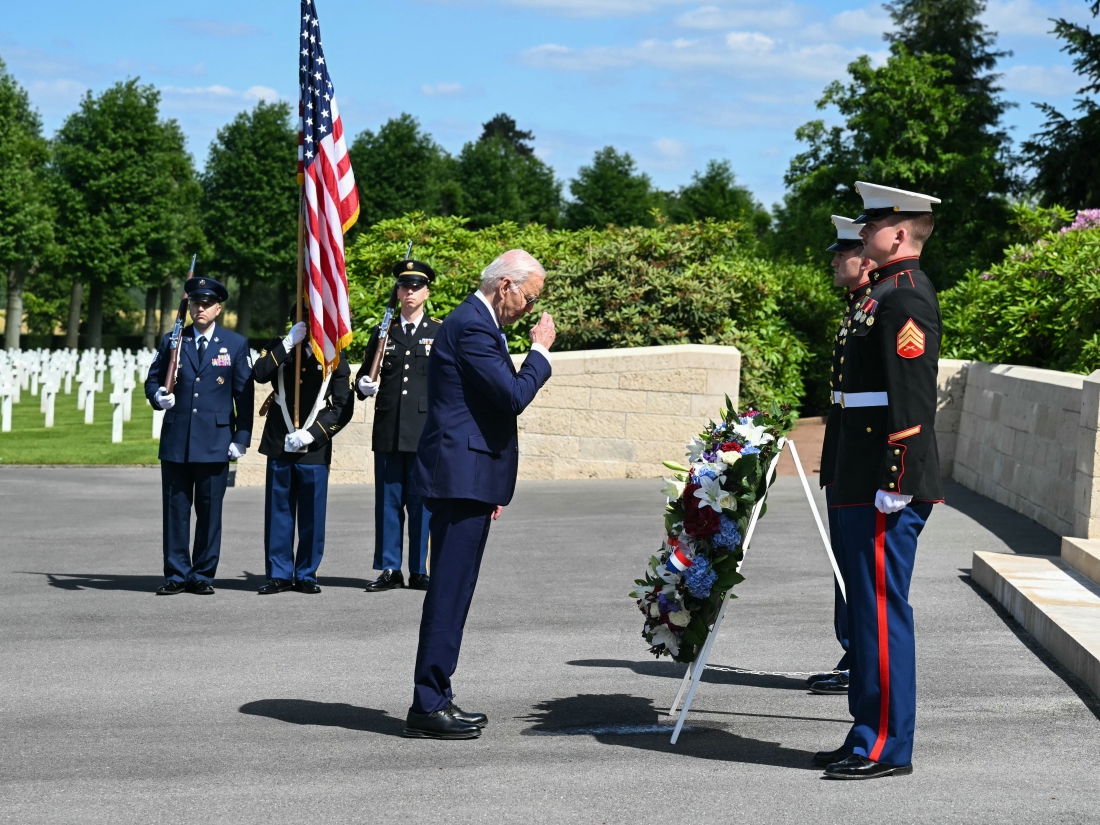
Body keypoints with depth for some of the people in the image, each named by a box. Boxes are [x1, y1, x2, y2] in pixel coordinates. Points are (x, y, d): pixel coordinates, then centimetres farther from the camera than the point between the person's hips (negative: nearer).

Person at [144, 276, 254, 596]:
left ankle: (203, 575, 11)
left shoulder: (236, 345, 6)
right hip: (176, 440, 1)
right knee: (175, 509, 3)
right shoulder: (172, 341, 9)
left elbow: (244, 394, 5)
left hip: (215, 441, -1)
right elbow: (152, 380, 14)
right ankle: (176, 575, 10)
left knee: (210, 510, 2)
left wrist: (242, 437, -1)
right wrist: (158, 396, -10)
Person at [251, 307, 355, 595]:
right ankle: (279, 574, 11)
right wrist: (289, 343, -14)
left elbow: (344, 408, 1)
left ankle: (306, 575, 12)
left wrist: (312, 435, -10)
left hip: (315, 449, -1)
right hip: (279, 445, 1)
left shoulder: (334, 359, 6)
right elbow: (260, 374, -11)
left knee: (312, 516, 2)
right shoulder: (280, 349, 11)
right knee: (278, 513, 4)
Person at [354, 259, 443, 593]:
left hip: (425, 431, -2)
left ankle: (419, 571, 8)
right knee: (387, 501, 3)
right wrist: (363, 385, -8)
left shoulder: (441, 333, 7)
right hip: (388, 431, 2)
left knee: (421, 502, 1)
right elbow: (363, 375, 15)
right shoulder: (383, 333, 13)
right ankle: (389, 569, 9)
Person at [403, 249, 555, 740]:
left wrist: (493, 486, 24)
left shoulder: (479, 324, 20)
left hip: (470, 478, 11)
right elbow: (514, 396, -22)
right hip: (461, 477, -11)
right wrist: (540, 350, -6)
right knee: (449, 591, -9)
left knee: (453, 592, 12)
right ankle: (428, 708, -7)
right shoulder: (471, 327, -14)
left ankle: (435, 699, 16)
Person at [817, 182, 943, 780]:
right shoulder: (887, 293, 18)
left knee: (882, 610, -6)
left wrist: (895, 483, -23)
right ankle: (872, 735, 23)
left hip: (888, 488, -11)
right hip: (865, 483, 11)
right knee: (869, 607, 15)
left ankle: (887, 748, 0)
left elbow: (912, 400, -21)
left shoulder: (906, 298, -15)